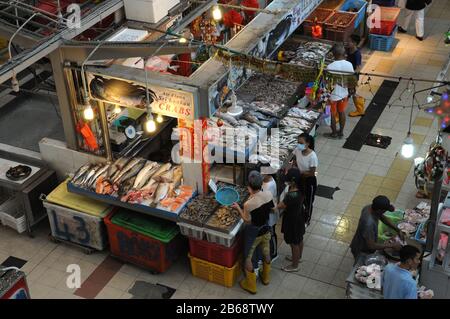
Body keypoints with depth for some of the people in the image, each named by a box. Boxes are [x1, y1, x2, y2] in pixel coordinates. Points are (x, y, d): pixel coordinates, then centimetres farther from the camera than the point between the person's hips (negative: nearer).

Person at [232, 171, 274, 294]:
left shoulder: (248, 204, -35)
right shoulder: (268, 194, -19)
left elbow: (248, 221, -20)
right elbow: (273, 209, -1)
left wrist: (238, 208, -12)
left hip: (254, 233, -5)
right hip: (266, 229, 5)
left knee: (248, 258, 18)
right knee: (266, 253, 28)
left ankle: (251, 285, 33)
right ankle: (266, 278, 51)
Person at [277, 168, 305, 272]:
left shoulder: (292, 195, -39)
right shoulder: (301, 188, -16)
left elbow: (279, 206, -28)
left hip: (293, 221, -8)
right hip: (299, 216, 8)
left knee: (294, 243, 15)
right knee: (299, 239, 30)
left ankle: (294, 265, 37)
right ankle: (298, 257, 55)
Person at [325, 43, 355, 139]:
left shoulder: (330, 67, -28)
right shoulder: (349, 65, -14)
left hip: (333, 95, -4)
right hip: (344, 94, 4)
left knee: (332, 114, 16)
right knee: (342, 112, 23)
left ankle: (334, 133, 33)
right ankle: (341, 132, 37)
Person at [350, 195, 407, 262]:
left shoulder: (370, 208, -16)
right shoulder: (369, 223, -42)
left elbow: (383, 218, 4)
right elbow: (371, 246, -36)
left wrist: (398, 230, -4)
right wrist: (392, 245, -29)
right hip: (362, 252, -8)